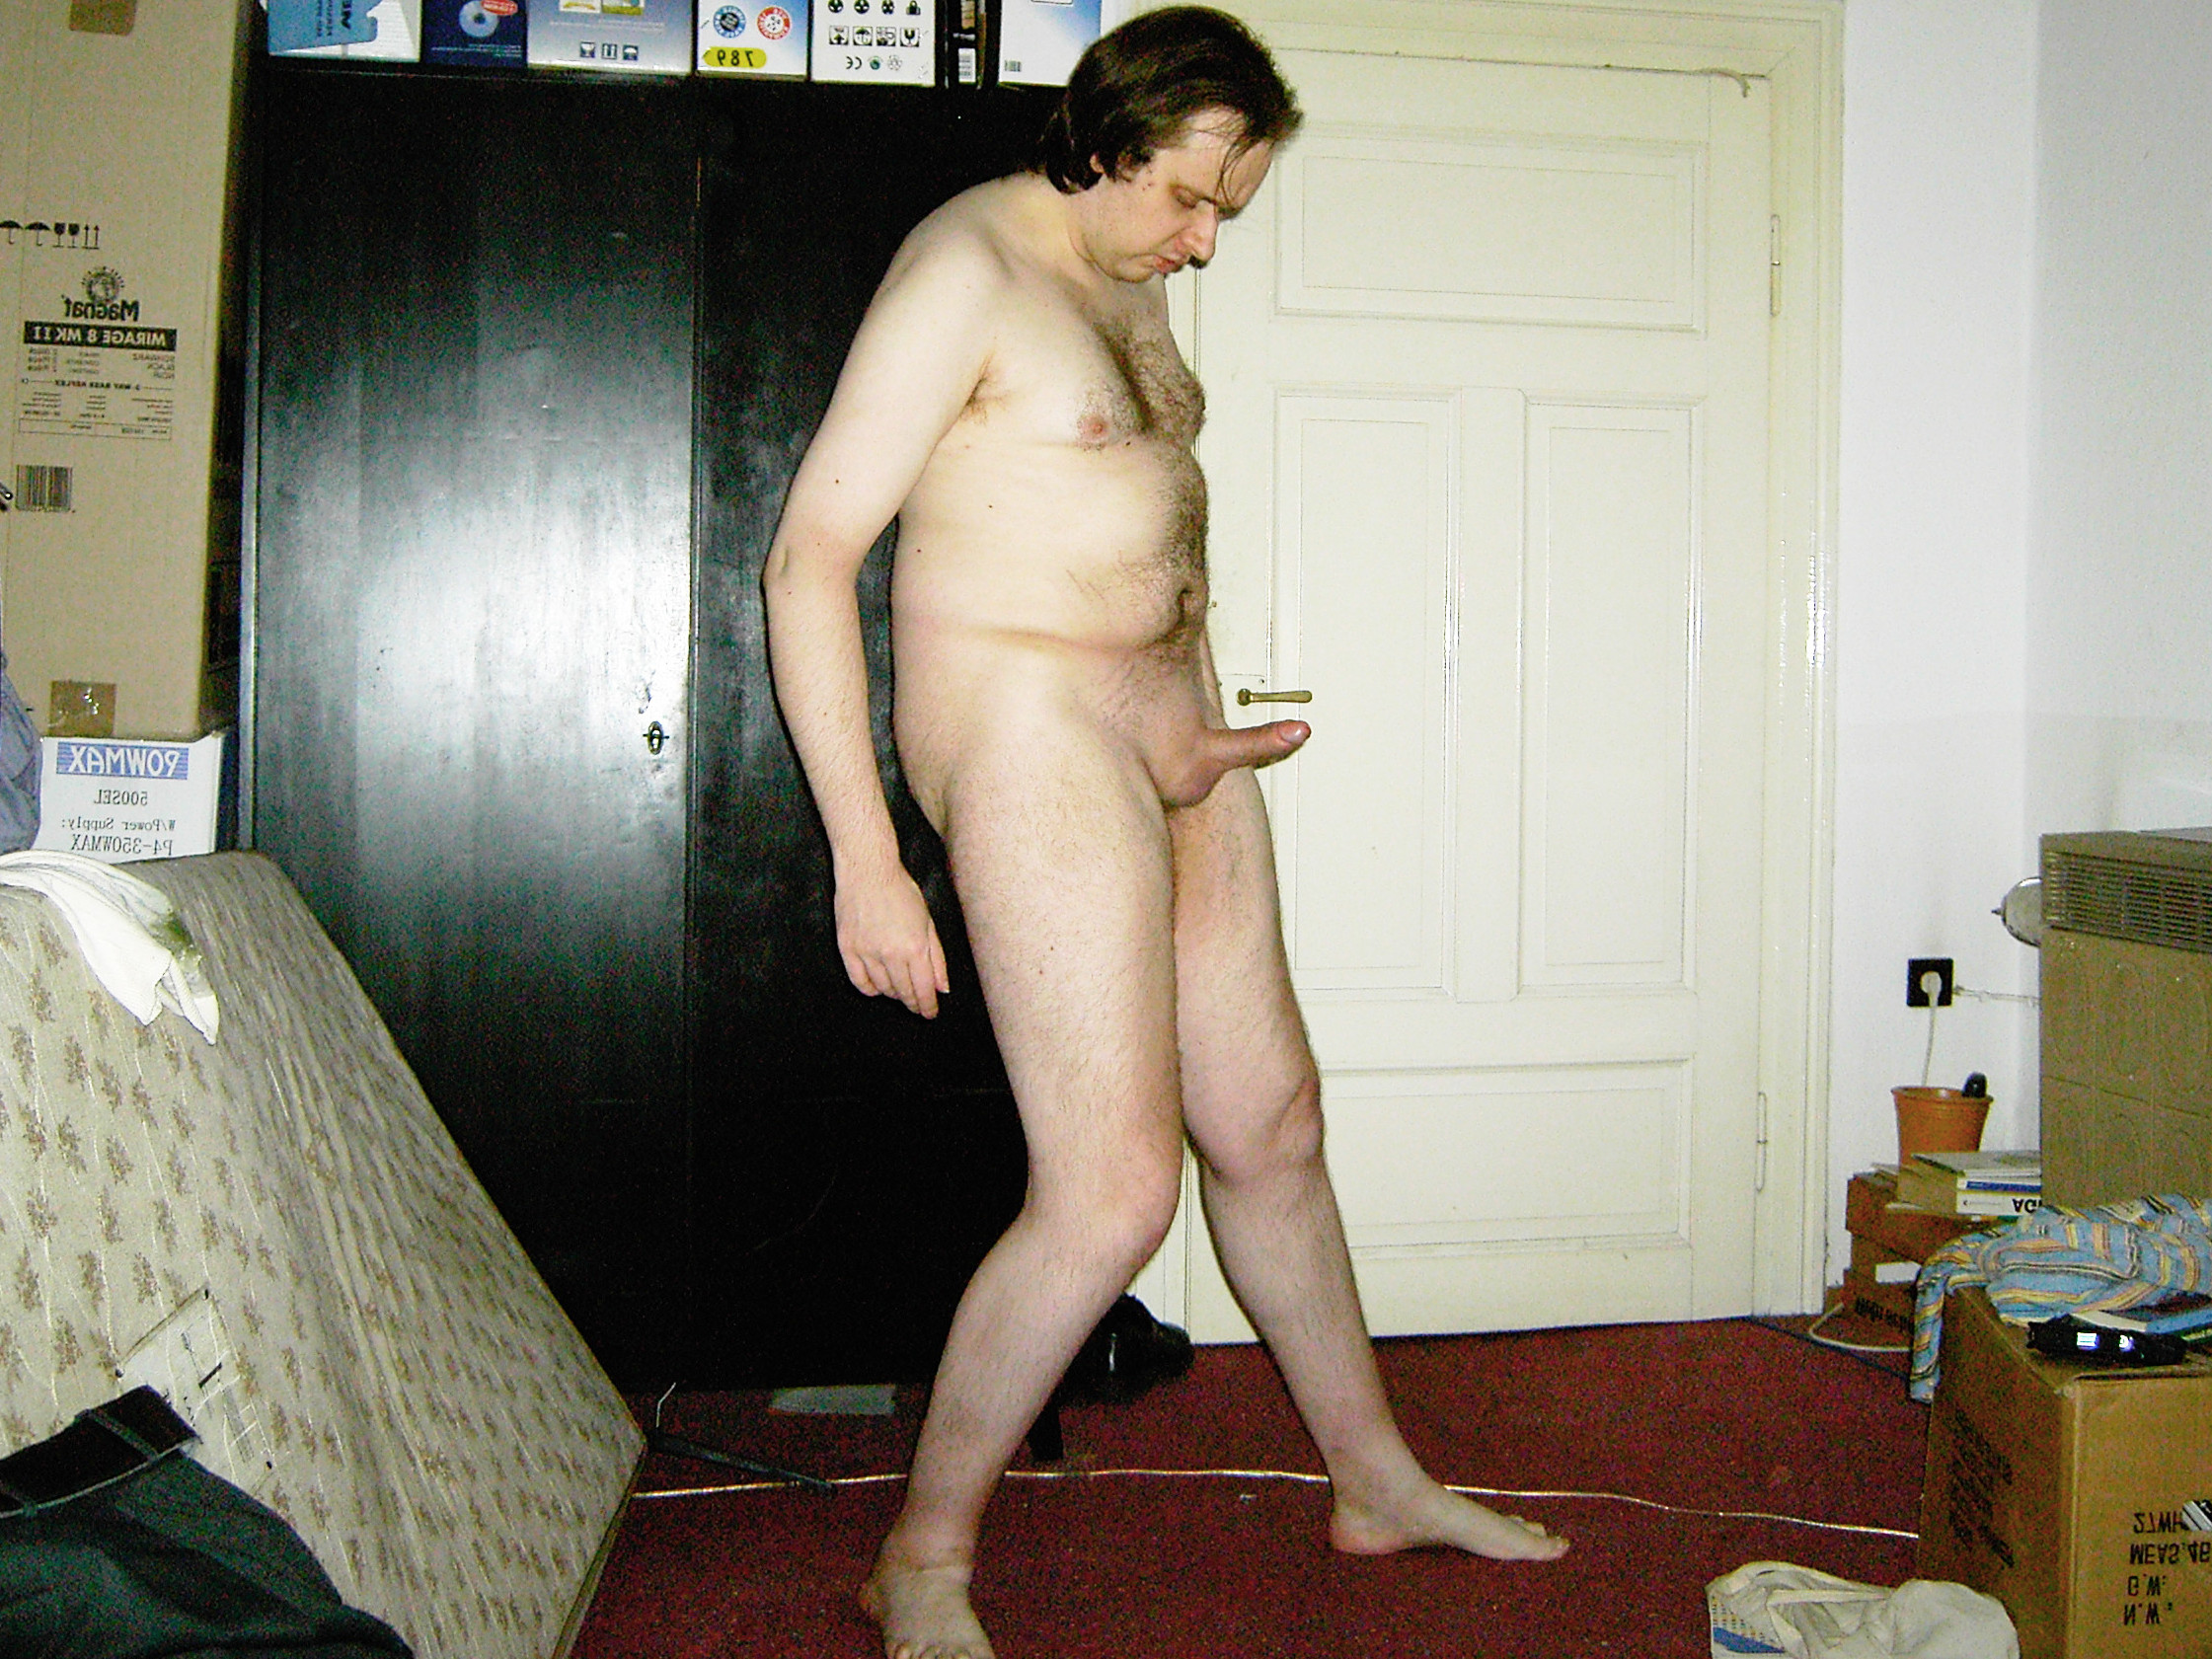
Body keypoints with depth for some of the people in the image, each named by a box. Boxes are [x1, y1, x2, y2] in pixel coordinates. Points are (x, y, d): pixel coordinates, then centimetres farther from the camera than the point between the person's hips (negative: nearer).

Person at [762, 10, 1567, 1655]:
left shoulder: (1133, 281, 17)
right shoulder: (967, 266, -11)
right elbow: (811, 555, -17)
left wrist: (1206, 730, 17)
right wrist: (866, 858, -21)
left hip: (1170, 732, 9)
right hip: (1029, 730, -9)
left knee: (1270, 1124, 15)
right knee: (1115, 1193, -12)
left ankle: (1378, 1478, 32)